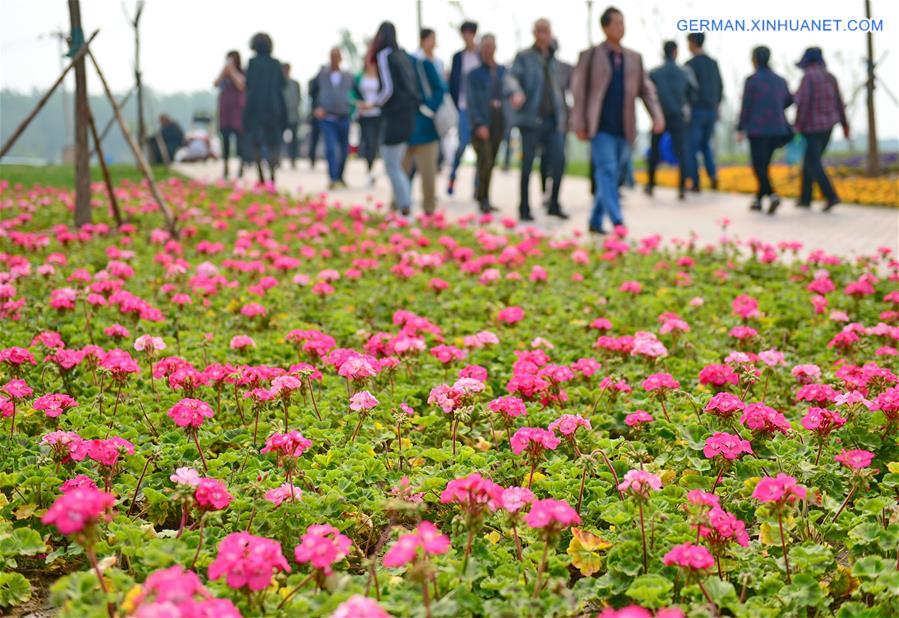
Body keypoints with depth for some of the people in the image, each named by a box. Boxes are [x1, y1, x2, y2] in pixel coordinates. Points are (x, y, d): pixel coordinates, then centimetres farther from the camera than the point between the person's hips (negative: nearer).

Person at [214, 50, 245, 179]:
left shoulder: (242, 73, 1)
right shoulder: (224, 73, 13)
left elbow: (241, 86, -15)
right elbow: (216, 84, 0)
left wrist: (232, 71, -12)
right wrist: (224, 71, -6)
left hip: (237, 109, -4)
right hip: (224, 109, 4)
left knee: (239, 136, -9)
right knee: (225, 137, 2)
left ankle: (241, 167, -7)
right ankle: (225, 167, 5)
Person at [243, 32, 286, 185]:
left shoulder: (253, 63, -6)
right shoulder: (275, 64, 2)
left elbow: (248, 84, -7)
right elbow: (282, 85, 6)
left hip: (255, 105, -2)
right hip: (273, 107, 2)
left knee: (255, 143, 8)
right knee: (273, 142, 7)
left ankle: (261, 176, 3)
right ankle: (272, 175, -8)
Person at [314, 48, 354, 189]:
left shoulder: (348, 76, 5)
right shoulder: (322, 75, 2)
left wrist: (354, 110, 0)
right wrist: (317, 107, -3)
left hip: (344, 118, 3)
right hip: (327, 118, -2)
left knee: (344, 150, 9)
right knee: (330, 148, -16)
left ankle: (340, 177, 26)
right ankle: (333, 179, -17)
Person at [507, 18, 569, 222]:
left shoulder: (553, 58, 16)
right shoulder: (524, 56, 0)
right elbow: (513, 76, -16)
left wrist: (561, 117, 18)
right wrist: (517, 92, -37)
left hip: (553, 120, 5)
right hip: (531, 119, -4)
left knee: (557, 162, -1)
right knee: (527, 165, 0)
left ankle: (554, 205, 13)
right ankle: (524, 209, 9)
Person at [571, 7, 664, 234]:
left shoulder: (634, 58, 12)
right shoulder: (590, 55, 2)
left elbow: (646, 90, 11)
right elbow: (579, 90, 0)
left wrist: (657, 116, -3)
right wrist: (578, 124, -6)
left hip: (624, 128, 4)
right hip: (600, 127, -4)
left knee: (612, 176, 7)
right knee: (607, 171, -14)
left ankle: (596, 221, 18)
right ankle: (617, 221, -20)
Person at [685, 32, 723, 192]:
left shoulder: (691, 64, -11)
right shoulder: (713, 63, 10)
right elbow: (720, 88, 13)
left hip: (696, 109, -6)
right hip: (711, 110, 6)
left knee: (692, 147, 2)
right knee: (705, 144, 20)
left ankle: (695, 182, 0)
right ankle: (713, 174, 2)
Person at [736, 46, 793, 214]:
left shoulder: (752, 80, -9)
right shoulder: (778, 79, 8)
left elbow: (746, 106, -9)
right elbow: (789, 100, 22)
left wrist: (740, 129, -4)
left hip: (757, 129, -5)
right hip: (776, 129, 5)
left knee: (759, 166, -2)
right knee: (764, 164, 16)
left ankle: (772, 195, -21)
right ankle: (758, 199, 20)